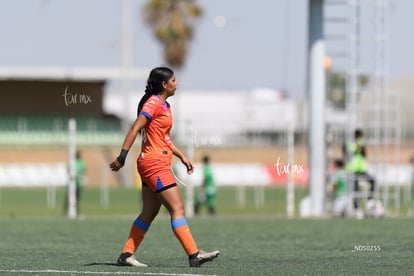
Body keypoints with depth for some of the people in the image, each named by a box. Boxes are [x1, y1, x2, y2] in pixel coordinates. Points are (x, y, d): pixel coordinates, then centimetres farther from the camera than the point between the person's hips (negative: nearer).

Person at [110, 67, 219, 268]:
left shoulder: (163, 105, 17)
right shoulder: (154, 103, -12)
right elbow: (135, 128, -18)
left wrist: (182, 156, 22)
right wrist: (122, 157, -23)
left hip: (155, 164, 10)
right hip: (155, 163, -10)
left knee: (149, 213, 11)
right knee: (177, 208, -12)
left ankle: (126, 255, 13)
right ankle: (194, 255, -15)